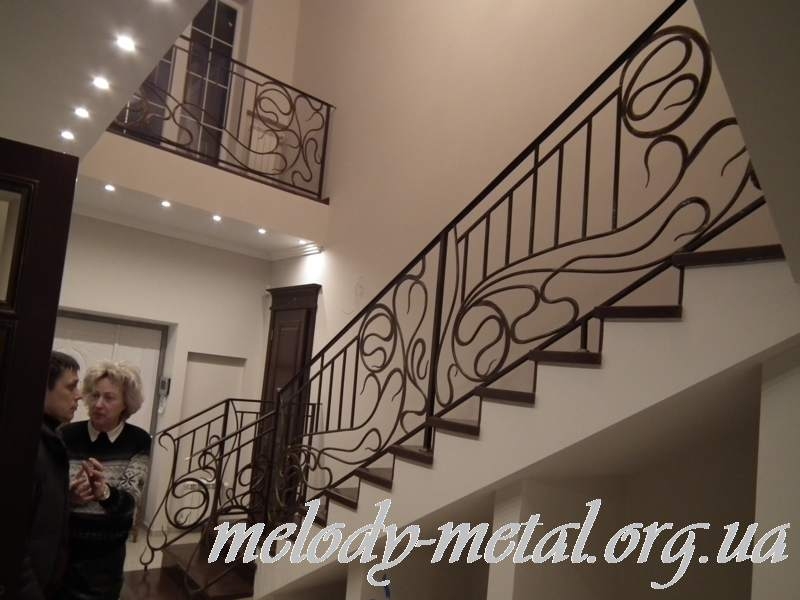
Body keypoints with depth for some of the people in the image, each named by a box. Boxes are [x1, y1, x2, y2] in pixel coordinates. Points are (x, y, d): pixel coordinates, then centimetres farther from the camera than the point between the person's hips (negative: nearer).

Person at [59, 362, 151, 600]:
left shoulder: (138, 441, -9)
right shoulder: (67, 435, -8)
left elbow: (130, 501, -17)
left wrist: (104, 492, -38)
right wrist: (68, 495, -29)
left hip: (106, 555, 0)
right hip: (61, 548, 1)